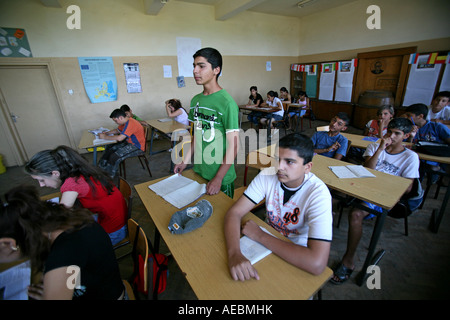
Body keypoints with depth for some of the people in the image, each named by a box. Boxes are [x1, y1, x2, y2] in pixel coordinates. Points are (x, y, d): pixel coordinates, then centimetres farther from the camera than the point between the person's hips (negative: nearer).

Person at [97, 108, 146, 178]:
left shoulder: (130, 124, -26)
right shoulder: (126, 121, 5)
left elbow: (119, 138, -30)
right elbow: (117, 130, 22)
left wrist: (105, 137, -18)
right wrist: (107, 133, 5)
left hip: (137, 147, -10)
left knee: (115, 156, -18)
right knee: (109, 148, 9)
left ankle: (111, 176, 3)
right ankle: (103, 166, 19)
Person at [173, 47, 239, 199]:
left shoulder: (227, 102, -19)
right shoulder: (195, 100, 3)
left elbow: (233, 146, -19)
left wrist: (218, 178, -19)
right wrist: (185, 161, 6)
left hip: (221, 177, -6)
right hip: (198, 171, 6)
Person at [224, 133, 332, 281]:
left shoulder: (319, 194, -28)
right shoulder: (267, 175, -17)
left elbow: (317, 263, -37)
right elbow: (234, 212, -20)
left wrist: (260, 235, -30)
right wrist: (234, 253, -39)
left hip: (297, 252, -3)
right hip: (269, 236, 3)